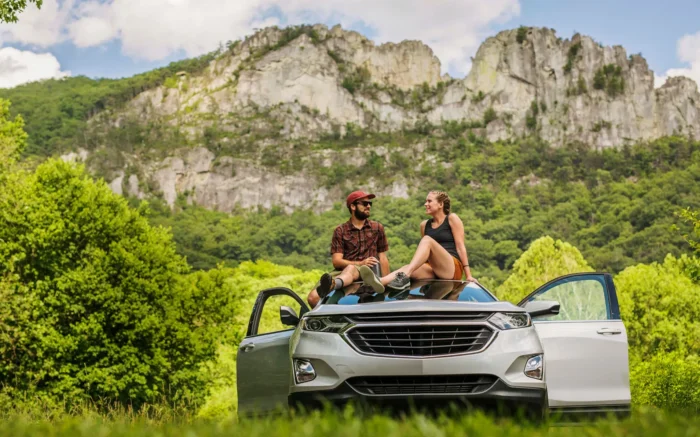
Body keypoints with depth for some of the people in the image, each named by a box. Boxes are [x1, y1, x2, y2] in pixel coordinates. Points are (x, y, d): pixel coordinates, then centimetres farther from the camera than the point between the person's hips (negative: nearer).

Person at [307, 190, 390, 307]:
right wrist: (360, 263, -15)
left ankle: (332, 285, -72)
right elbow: (336, 261, 1)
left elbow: (383, 258, 16)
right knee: (313, 297, -28)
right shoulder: (340, 231, 12)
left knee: (350, 269, -43)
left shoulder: (377, 228, 17)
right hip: (343, 270, 2)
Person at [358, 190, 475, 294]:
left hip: (453, 269, -5)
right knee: (409, 268, -28)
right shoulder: (425, 225, 19)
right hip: (433, 270, 5)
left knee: (427, 240, -28)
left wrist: (468, 275, -7)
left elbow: (460, 246, -2)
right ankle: (380, 281, -60)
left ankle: (404, 276, -49)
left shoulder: (452, 218, 4)